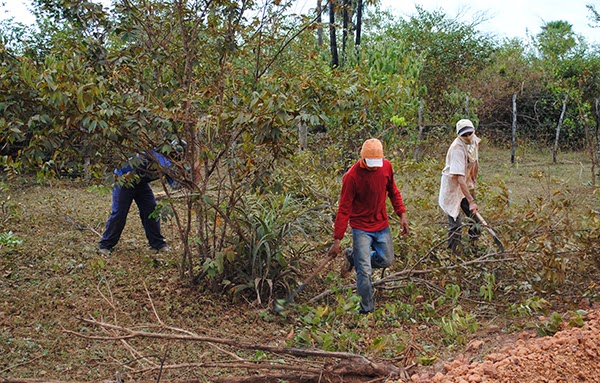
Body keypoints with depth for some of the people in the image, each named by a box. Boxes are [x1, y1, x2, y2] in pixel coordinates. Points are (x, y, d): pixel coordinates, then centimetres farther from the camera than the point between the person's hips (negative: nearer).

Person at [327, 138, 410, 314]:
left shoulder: (387, 166, -6)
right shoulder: (352, 176, -21)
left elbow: (393, 192, 12)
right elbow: (344, 209, -18)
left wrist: (402, 214, 1)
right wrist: (337, 241, -18)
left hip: (382, 225, 5)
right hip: (361, 227, -5)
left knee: (387, 260, 12)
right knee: (364, 271, -6)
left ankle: (352, 257, 32)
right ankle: (367, 311, 10)